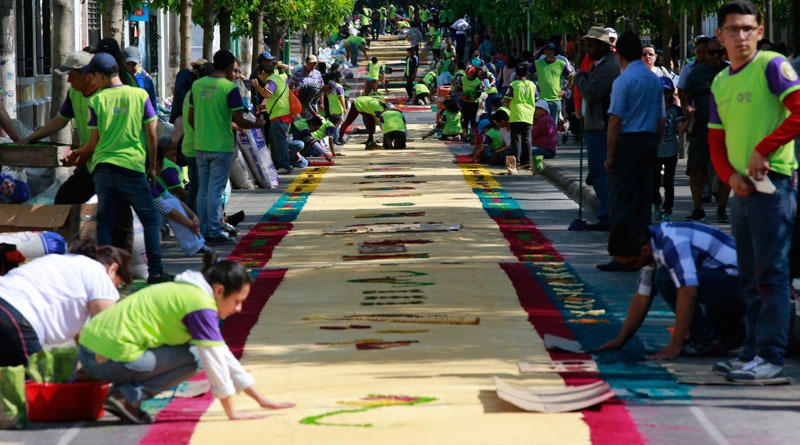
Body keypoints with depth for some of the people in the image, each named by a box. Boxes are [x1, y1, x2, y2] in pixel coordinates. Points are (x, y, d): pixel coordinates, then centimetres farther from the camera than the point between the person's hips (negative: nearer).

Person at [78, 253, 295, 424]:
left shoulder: (188, 293, 20)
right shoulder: (201, 305, -11)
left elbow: (224, 355, 25)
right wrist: (232, 412, -1)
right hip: (112, 354, -10)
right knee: (194, 357, -4)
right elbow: (214, 362, -10)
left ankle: (122, 391, 10)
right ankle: (128, 396, -9)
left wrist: (261, 399, 25)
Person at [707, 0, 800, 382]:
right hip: (742, 189, 8)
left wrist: (763, 150, -20)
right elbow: (716, 140, 18)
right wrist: (730, 175, -1)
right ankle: (752, 352, 19)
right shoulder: (720, 83, 15)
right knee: (750, 278, 13)